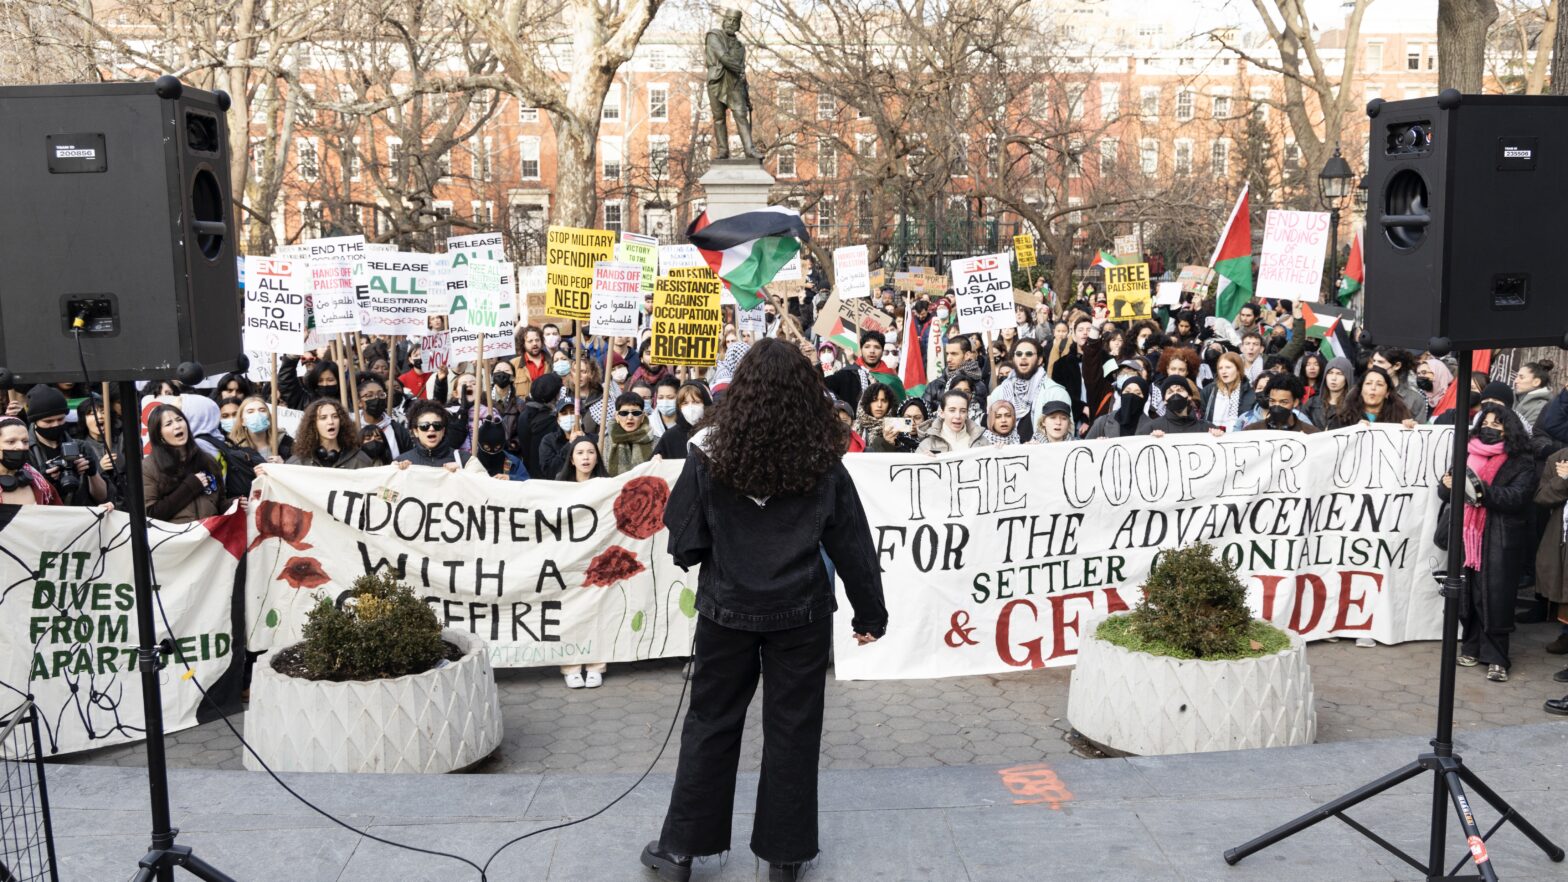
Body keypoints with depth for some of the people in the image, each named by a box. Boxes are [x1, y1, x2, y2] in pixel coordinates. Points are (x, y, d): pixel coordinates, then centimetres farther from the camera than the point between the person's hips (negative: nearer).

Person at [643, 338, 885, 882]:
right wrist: (870, 613, 7)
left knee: (711, 724, 12)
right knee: (792, 728, 11)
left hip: (728, 608, 0)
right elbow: (851, 543, -3)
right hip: (802, 612, 0)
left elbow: (683, 542, -5)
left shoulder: (711, 456, -9)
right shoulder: (822, 461, -7)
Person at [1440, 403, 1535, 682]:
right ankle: (1471, 647, 17)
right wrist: (1448, 485, -8)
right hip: (1468, 535, 4)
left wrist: (1482, 490, -24)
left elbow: (1517, 497, -12)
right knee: (1469, 593, 5)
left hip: (1501, 540, -4)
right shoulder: (1469, 455, 14)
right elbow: (1445, 492, 15)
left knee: (1496, 598, -5)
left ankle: (1496, 658, 1)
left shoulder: (1521, 461, 1)